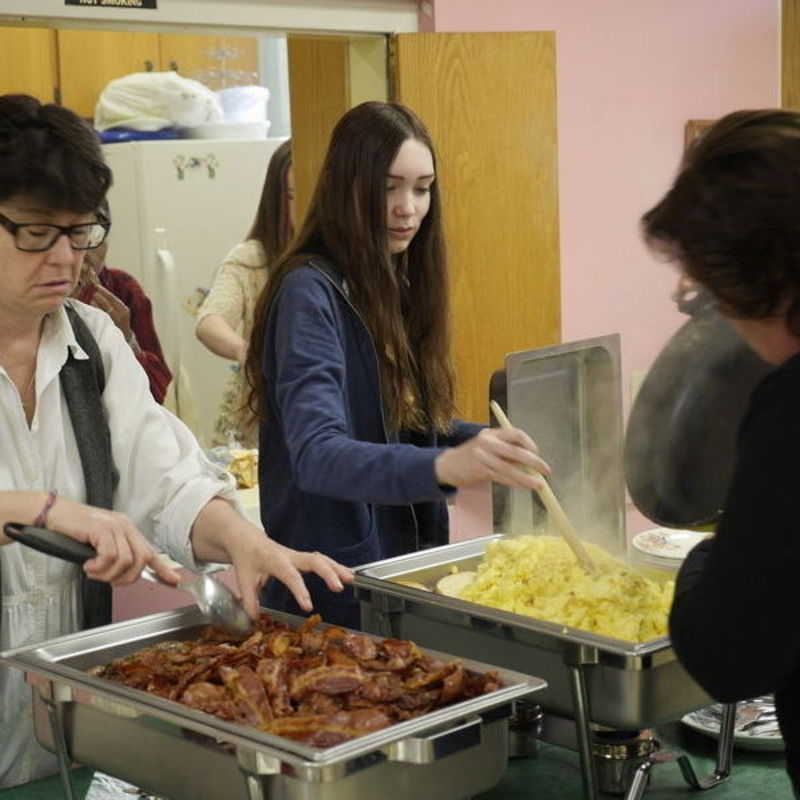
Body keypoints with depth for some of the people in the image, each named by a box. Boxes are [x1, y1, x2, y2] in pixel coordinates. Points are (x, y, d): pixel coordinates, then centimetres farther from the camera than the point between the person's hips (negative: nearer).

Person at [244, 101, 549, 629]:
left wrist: (489, 444, -2)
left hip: (412, 570, 8)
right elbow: (317, 456, -31)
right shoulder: (310, 293, -18)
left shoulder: (403, 285, 6)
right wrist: (444, 464, -45)